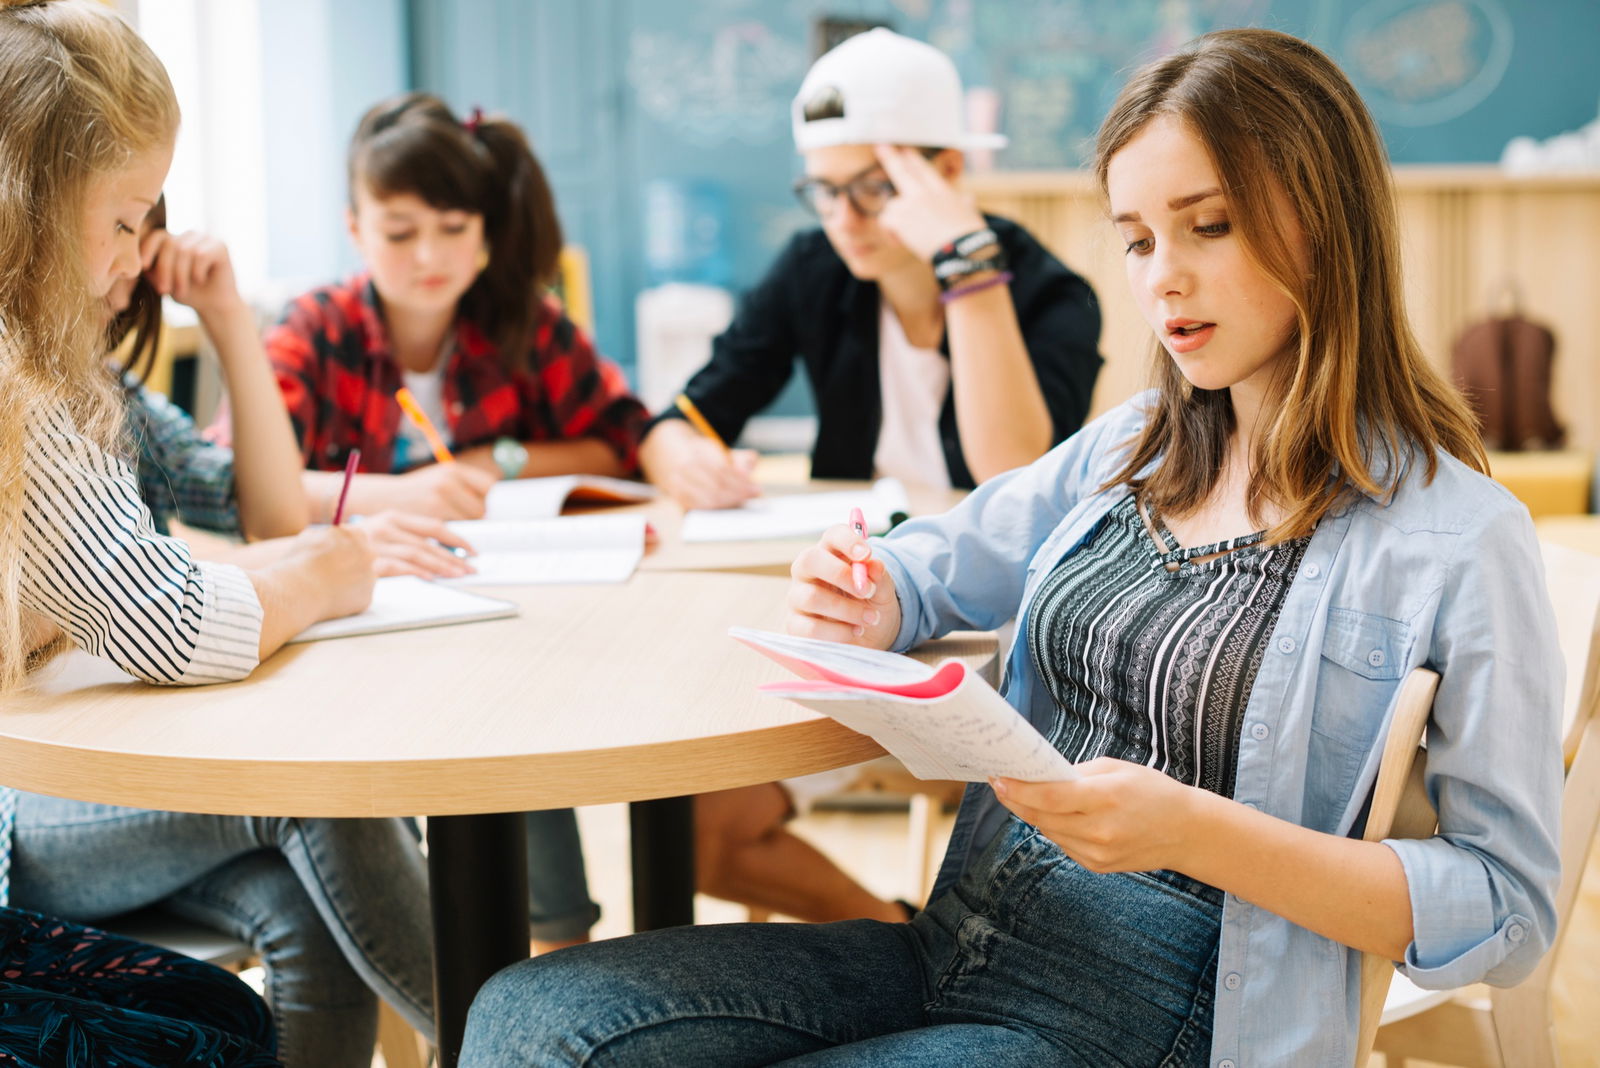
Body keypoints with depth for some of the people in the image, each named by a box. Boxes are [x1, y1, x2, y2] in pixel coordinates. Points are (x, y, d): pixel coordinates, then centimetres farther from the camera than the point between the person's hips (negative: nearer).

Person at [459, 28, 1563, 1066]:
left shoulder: (1460, 535, -9)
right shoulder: (1128, 450, 11)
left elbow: (1512, 908, -10)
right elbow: (936, 565, 23)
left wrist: (1195, 831, -22)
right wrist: (866, 611, -4)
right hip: (957, 951, 6)